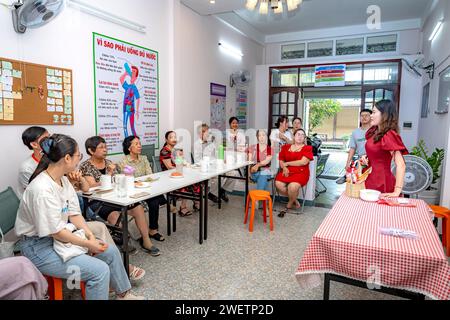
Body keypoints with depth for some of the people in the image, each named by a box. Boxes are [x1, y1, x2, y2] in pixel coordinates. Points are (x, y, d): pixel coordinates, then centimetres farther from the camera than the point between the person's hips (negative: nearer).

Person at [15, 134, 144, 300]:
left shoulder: (63, 180, 0)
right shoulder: (42, 189, -28)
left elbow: (74, 214, 3)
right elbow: (55, 231, -24)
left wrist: (91, 236, -9)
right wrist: (88, 244, -17)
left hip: (61, 237, 9)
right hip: (39, 246, -9)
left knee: (111, 252, 7)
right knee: (100, 270, -20)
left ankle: (123, 293, 26)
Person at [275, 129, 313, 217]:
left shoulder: (307, 148, 4)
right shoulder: (286, 147, 14)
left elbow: (303, 162, -9)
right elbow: (281, 161, 14)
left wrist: (287, 163, -5)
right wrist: (284, 167, -9)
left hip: (301, 172, -3)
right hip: (287, 171, 4)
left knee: (292, 186, -33)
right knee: (278, 184, -25)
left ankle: (289, 205, 1)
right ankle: (294, 200, 3)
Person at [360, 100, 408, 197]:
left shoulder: (389, 135, -17)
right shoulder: (374, 132, 8)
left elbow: (401, 165, -23)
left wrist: (397, 192, -26)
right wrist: (366, 158, 2)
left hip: (381, 183, -7)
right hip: (369, 180, 7)